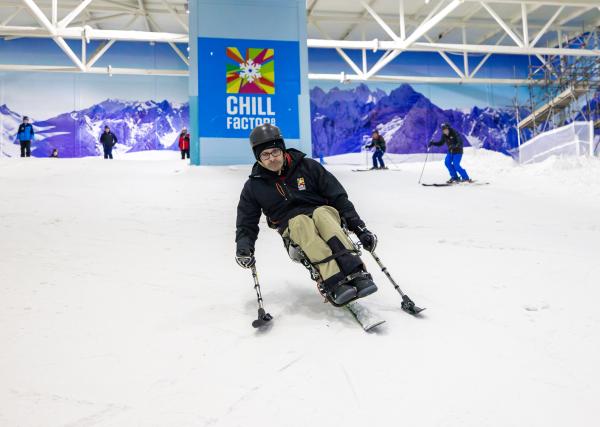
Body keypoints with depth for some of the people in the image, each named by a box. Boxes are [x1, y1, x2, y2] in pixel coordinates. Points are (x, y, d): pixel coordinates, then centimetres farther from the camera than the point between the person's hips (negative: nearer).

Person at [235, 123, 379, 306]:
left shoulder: (307, 166, 1)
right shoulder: (254, 185, 5)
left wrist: (359, 228, -6)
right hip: (291, 226, 0)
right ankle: (335, 283, -49)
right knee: (302, 222, -34)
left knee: (322, 214, -34)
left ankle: (357, 274, -47)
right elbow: (246, 223, 10)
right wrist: (243, 248, -11)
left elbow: (338, 197, 1)